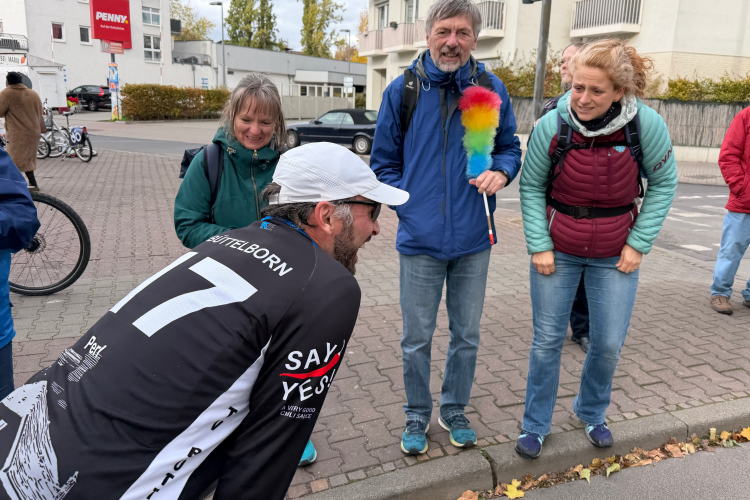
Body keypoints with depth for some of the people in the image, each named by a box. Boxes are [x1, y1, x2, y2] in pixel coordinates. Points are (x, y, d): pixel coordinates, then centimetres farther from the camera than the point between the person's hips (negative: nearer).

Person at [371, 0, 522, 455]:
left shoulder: (492, 89, 0)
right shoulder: (403, 90, -2)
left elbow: (510, 147, 11)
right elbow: (384, 162, 5)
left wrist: (500, 171, -12)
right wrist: (408, 205, -6)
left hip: (473, 241, 2)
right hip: (421, 241, -1)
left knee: (467, 335, 15)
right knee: (417, 339, 10)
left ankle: (454, 410, 37)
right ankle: (417, 415, 32)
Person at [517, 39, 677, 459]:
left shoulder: (647, 124, -15)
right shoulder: (552, 126, -15)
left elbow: (664, 184, -2)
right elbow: (531, 187, -4)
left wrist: (638, 244, -6)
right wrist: (539, 246, -8)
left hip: (615, 256, 1)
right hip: (557, 251, 0)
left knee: (609, 344, 7)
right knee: (548, 340, 6)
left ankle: (592, 413, 36)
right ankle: (536, 425, 24)